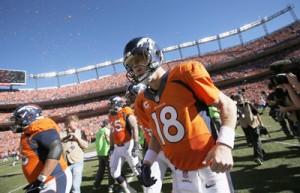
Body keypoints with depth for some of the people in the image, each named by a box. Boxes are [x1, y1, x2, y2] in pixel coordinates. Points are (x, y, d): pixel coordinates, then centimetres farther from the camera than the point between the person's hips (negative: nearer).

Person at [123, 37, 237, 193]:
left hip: (210, 168, -4)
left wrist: (224, 144, -20)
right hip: (180, 174, 5)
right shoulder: (142, 102, 4)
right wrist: (147, 162, 5)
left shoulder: (184, 74, -12)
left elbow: (226, 104, -7)